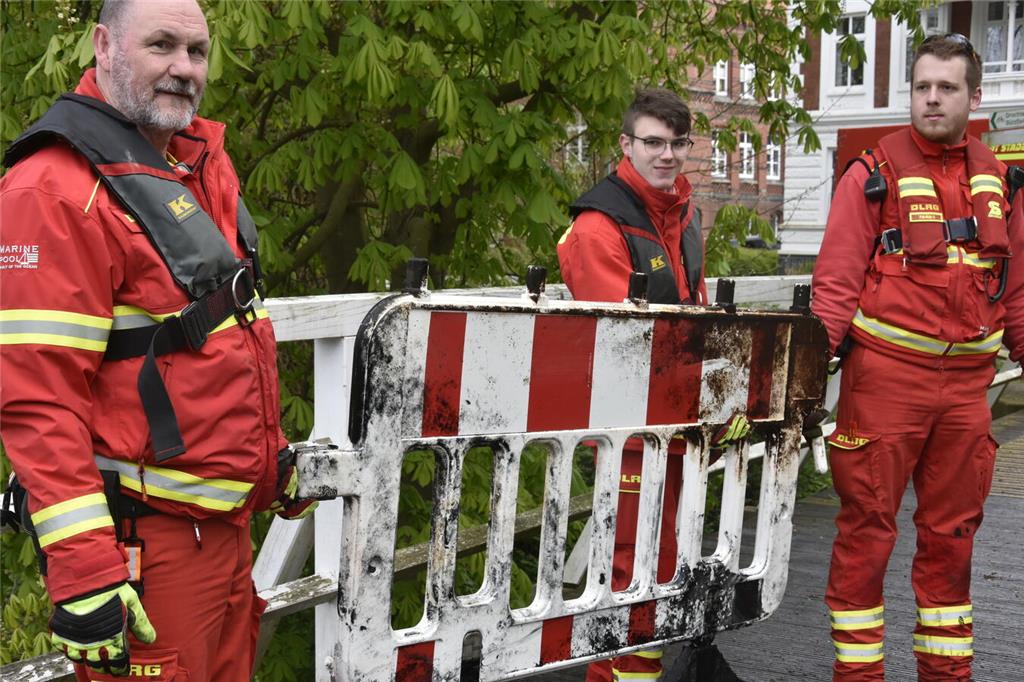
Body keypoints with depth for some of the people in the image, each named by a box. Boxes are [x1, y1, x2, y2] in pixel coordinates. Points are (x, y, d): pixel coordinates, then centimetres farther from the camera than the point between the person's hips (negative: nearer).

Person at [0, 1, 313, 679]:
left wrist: (274, 456, 24)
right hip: (142, 539, -9)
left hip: (228, 521, 9)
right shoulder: (58, 190, -17)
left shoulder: (203, 160, 11)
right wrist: (82, 570, -25)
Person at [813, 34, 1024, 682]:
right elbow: (837, 281, -7)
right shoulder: (874, 175, -2)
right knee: (869, 524, 1)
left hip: (967, 381, 5)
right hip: (886, 376, -4)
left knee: (952, 530, 12)